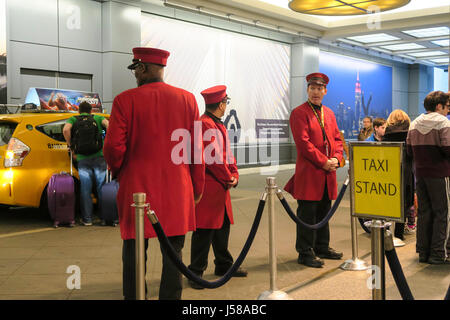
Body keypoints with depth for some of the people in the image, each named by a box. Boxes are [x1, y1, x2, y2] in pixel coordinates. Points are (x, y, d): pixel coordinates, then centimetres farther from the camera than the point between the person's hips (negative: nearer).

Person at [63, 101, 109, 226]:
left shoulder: (73, 119, 14)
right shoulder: (97, 118, 14)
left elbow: (66, 130, -7)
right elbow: (108, 124, -7)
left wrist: (71, 147, 2)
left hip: (82, 159, 0)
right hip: (98, 157, 0)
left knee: (85, 190, 6)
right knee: (102, 188, 7)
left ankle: (87, 219, 9)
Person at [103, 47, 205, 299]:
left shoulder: (125, 100, -6)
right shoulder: (187, 99, 2)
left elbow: (113, 147, -8)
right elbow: (197, 148, 3)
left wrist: (118, 172, 13)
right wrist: (197, 188, 11)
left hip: (137, 188, -2)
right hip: (177, 190, 2)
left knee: (134, 253, 10)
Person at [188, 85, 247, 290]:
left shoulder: (219, 125, 17)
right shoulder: (205, 124, -16)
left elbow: (226, 154, 19)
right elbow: (212, 158, -20)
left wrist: (234, 175, 4)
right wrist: (228, 179, -10)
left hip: (220, 188, 10)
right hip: (208, 187, -10)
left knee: (222, 226, 17)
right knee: (204, 229, -5)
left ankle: (224, 265, 30)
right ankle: (196, 272, 4)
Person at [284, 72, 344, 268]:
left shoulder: (329, 114, 16)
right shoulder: (299, 113, -7)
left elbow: (337, 139, 15)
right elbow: (303, 143, -15)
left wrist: (336, 158, -3)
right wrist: (323, 162, -16)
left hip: (328, 174, 7)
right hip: (309, 173, -7)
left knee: (324, 212, 15)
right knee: (307, 213, -3)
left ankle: (322, 248, 27)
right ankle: (305, 253, 6)